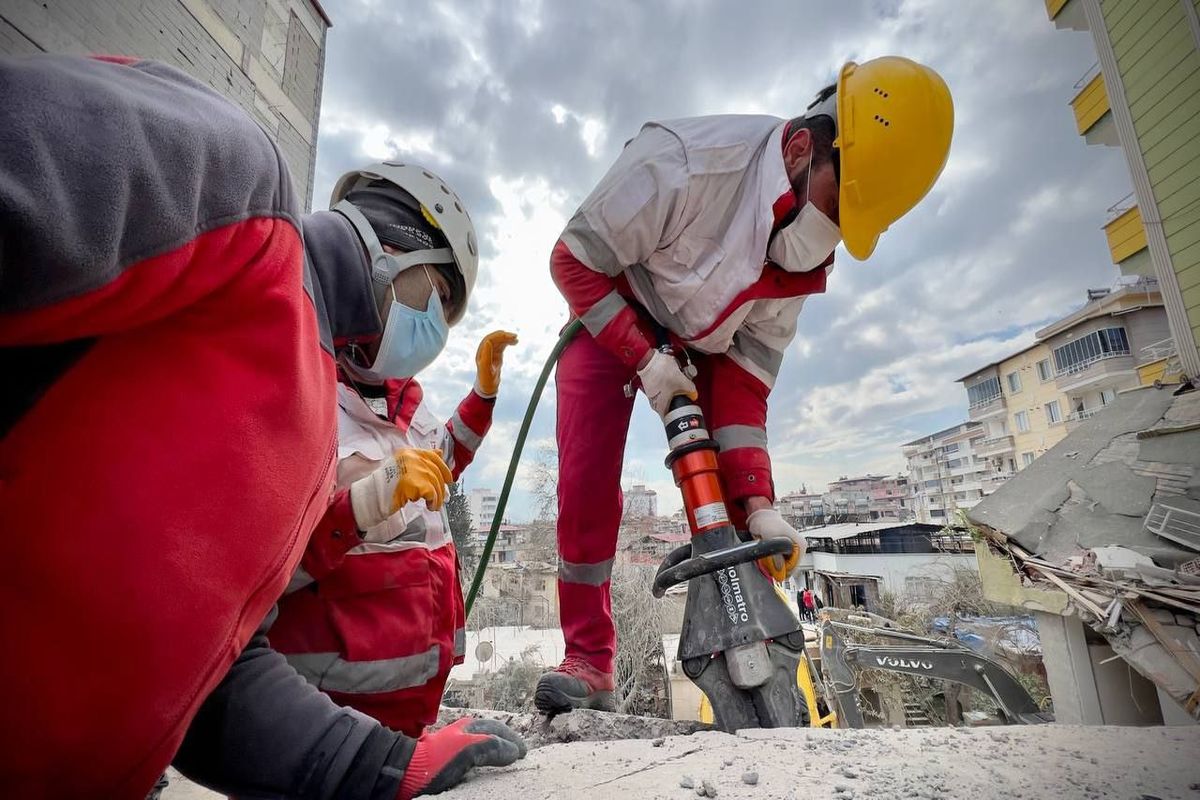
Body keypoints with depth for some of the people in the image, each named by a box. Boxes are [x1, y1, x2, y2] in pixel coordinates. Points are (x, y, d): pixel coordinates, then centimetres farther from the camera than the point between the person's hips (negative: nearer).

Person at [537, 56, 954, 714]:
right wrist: (646, 359, -30)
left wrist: (757, 506, -22)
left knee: (727, 489, -8)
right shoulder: (685, 162, -32)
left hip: (705, 346, 4)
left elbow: (748, 373, -14)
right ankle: (588, 659, 3)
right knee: (587, 481, -14)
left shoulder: (807, 253, -14)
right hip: (610, 323, -3)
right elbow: (574, 260, -23)